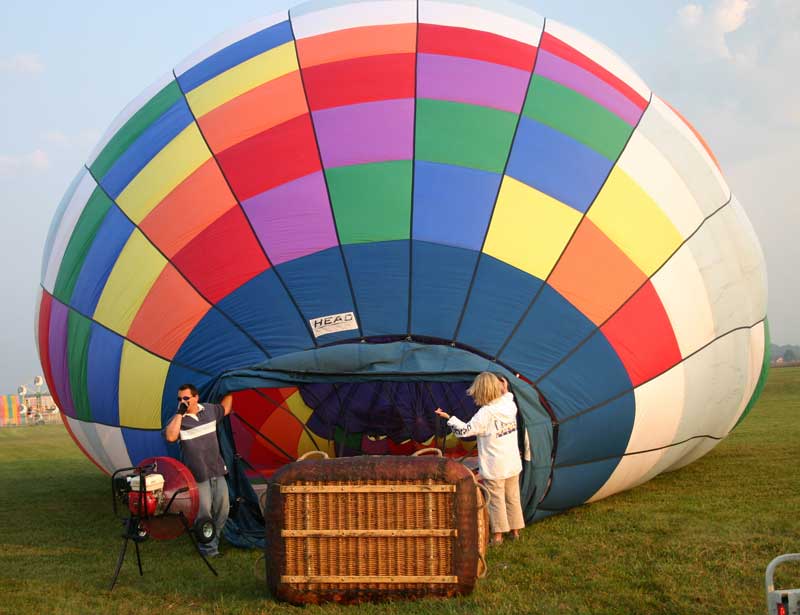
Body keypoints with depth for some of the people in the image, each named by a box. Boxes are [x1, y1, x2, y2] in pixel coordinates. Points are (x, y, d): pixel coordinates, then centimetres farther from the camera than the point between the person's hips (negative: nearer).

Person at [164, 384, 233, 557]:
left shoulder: (210, 410, 5)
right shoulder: (178, 419, -8)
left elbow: (225, 408, 27)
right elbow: (170, 437, -28)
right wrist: (180, 413, -25)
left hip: (217, 471, 5)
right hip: (198, 476, -4)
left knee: (222, 509, 9)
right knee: (204, 512, -5)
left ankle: (214, 541, 28)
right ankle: (209, 548, 9)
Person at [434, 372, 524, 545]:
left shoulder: (485, 413, -20)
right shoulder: (510, 405, -1)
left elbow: (466, 430, -16)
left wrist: (448, 418, -8)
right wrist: (506, 391, 28)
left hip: (494, 468, -7)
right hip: (513, 464, 7)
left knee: (496, 500, 5)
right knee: (513, 497, 17)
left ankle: (498, 535, 12)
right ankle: (515, 531, 27)